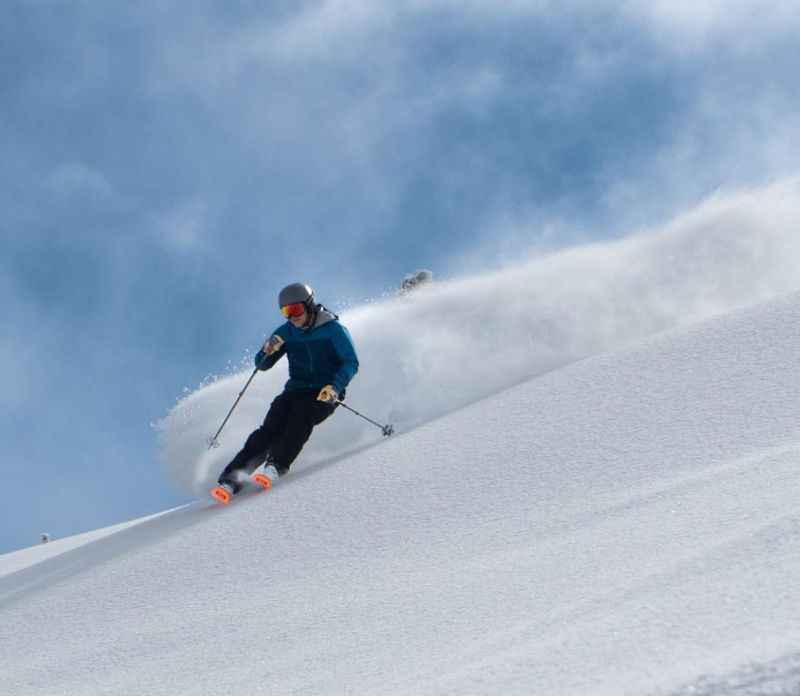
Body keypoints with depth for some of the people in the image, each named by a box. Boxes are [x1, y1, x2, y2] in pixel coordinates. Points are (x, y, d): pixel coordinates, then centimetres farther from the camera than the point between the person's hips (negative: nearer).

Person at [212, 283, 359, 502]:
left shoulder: (333, 329, -5)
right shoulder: (285, 332, 8)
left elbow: (351, 362, -10)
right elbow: (261, 365, 10)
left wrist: (335, 387, -27)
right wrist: (268, 351, -14)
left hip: (324, 394, -3)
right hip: (295, 390, 3)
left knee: (300, 418, -34)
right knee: (271, 429, -19)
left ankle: (275, 467, -45)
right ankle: (231, 479, -29)